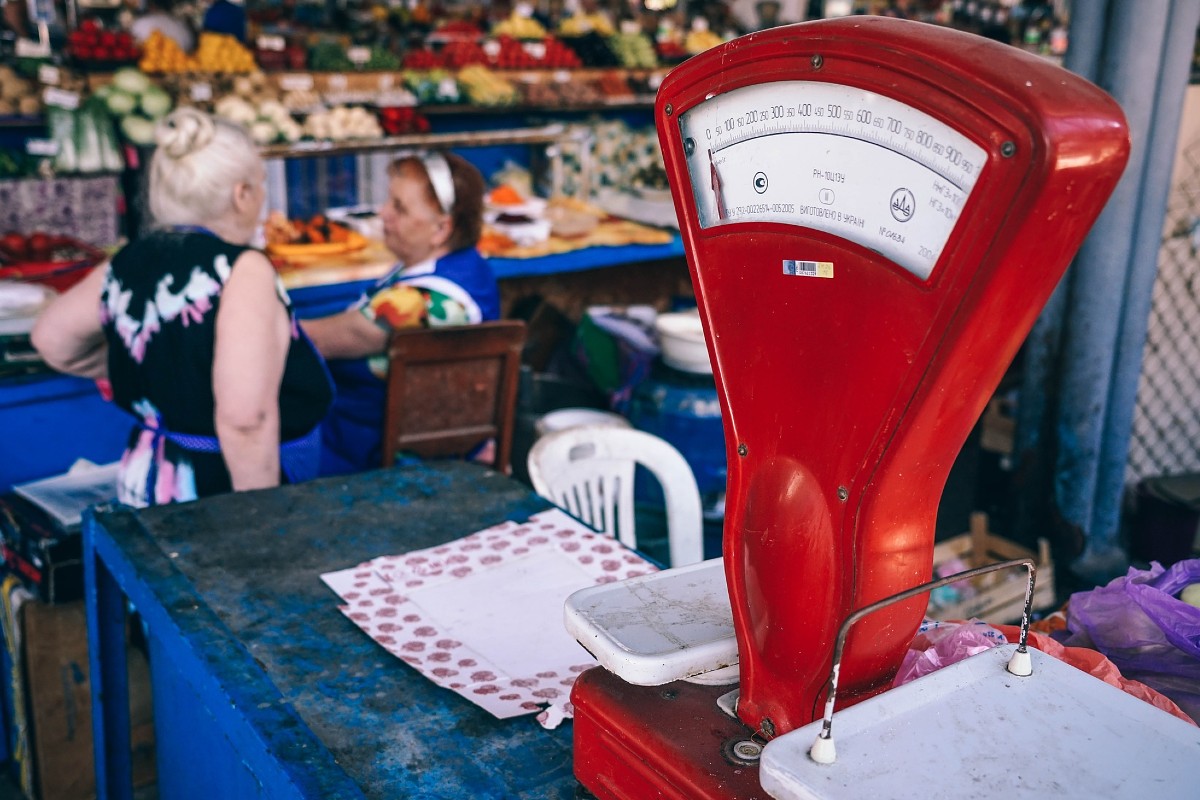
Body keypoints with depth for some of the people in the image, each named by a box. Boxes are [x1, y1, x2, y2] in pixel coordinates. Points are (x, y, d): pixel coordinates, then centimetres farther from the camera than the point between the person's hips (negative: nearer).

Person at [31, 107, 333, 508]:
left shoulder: (127, 265, 1)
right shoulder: (243, 271, -20)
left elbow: (51, 339, 18)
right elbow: (245, 418, -29)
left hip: (144, 482, 7)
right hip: (218, 490, -7)